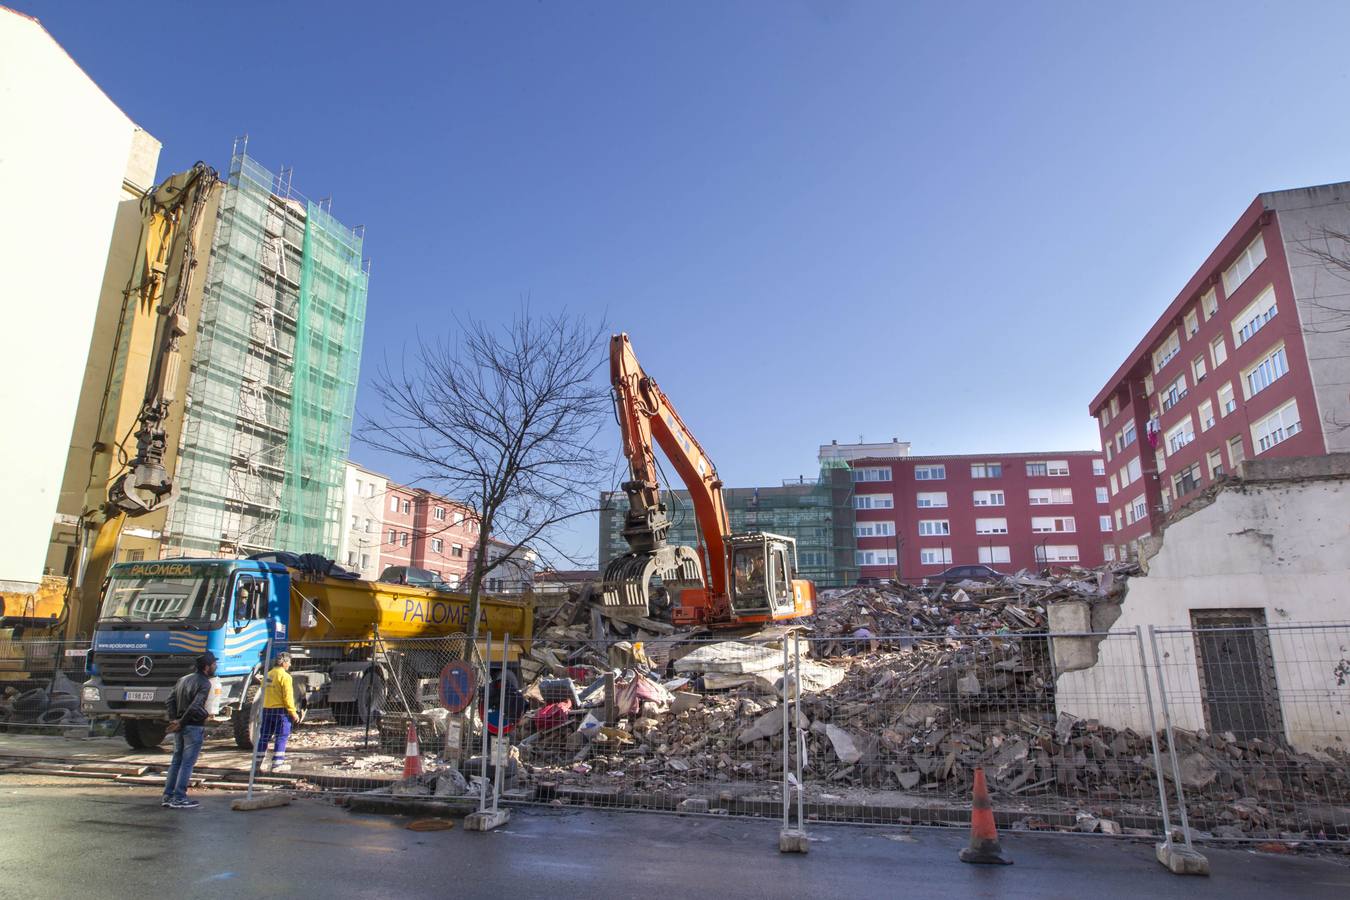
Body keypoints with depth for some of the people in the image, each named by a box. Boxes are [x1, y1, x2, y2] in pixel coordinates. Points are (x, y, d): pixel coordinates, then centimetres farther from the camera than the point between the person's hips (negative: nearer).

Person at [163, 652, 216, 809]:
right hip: (194, 727, -8)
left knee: (176, 761, 16)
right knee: (187, 763, -1)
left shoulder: (183, 679, 12)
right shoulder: (204, 684, -14)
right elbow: (195, 707, -23)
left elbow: (169, 702, 11)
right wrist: (181, 723, -11)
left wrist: (174, 720, 2)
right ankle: (179, 799, 1)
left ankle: (167, 796, 19)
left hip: (180, 728, 8)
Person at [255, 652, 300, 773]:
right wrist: (293, 712, -12)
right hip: (281, 710, -8)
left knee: (264, 736, 14)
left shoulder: (268, 675, 12)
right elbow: (287, 696, -16)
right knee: (281, 737, -1)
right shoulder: (284, 676, -12)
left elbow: (264, 693, 14)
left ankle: (260, 761, 21)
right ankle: (277, 763, -2)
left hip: (266, 709, 8)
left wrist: (265, 708, 19)